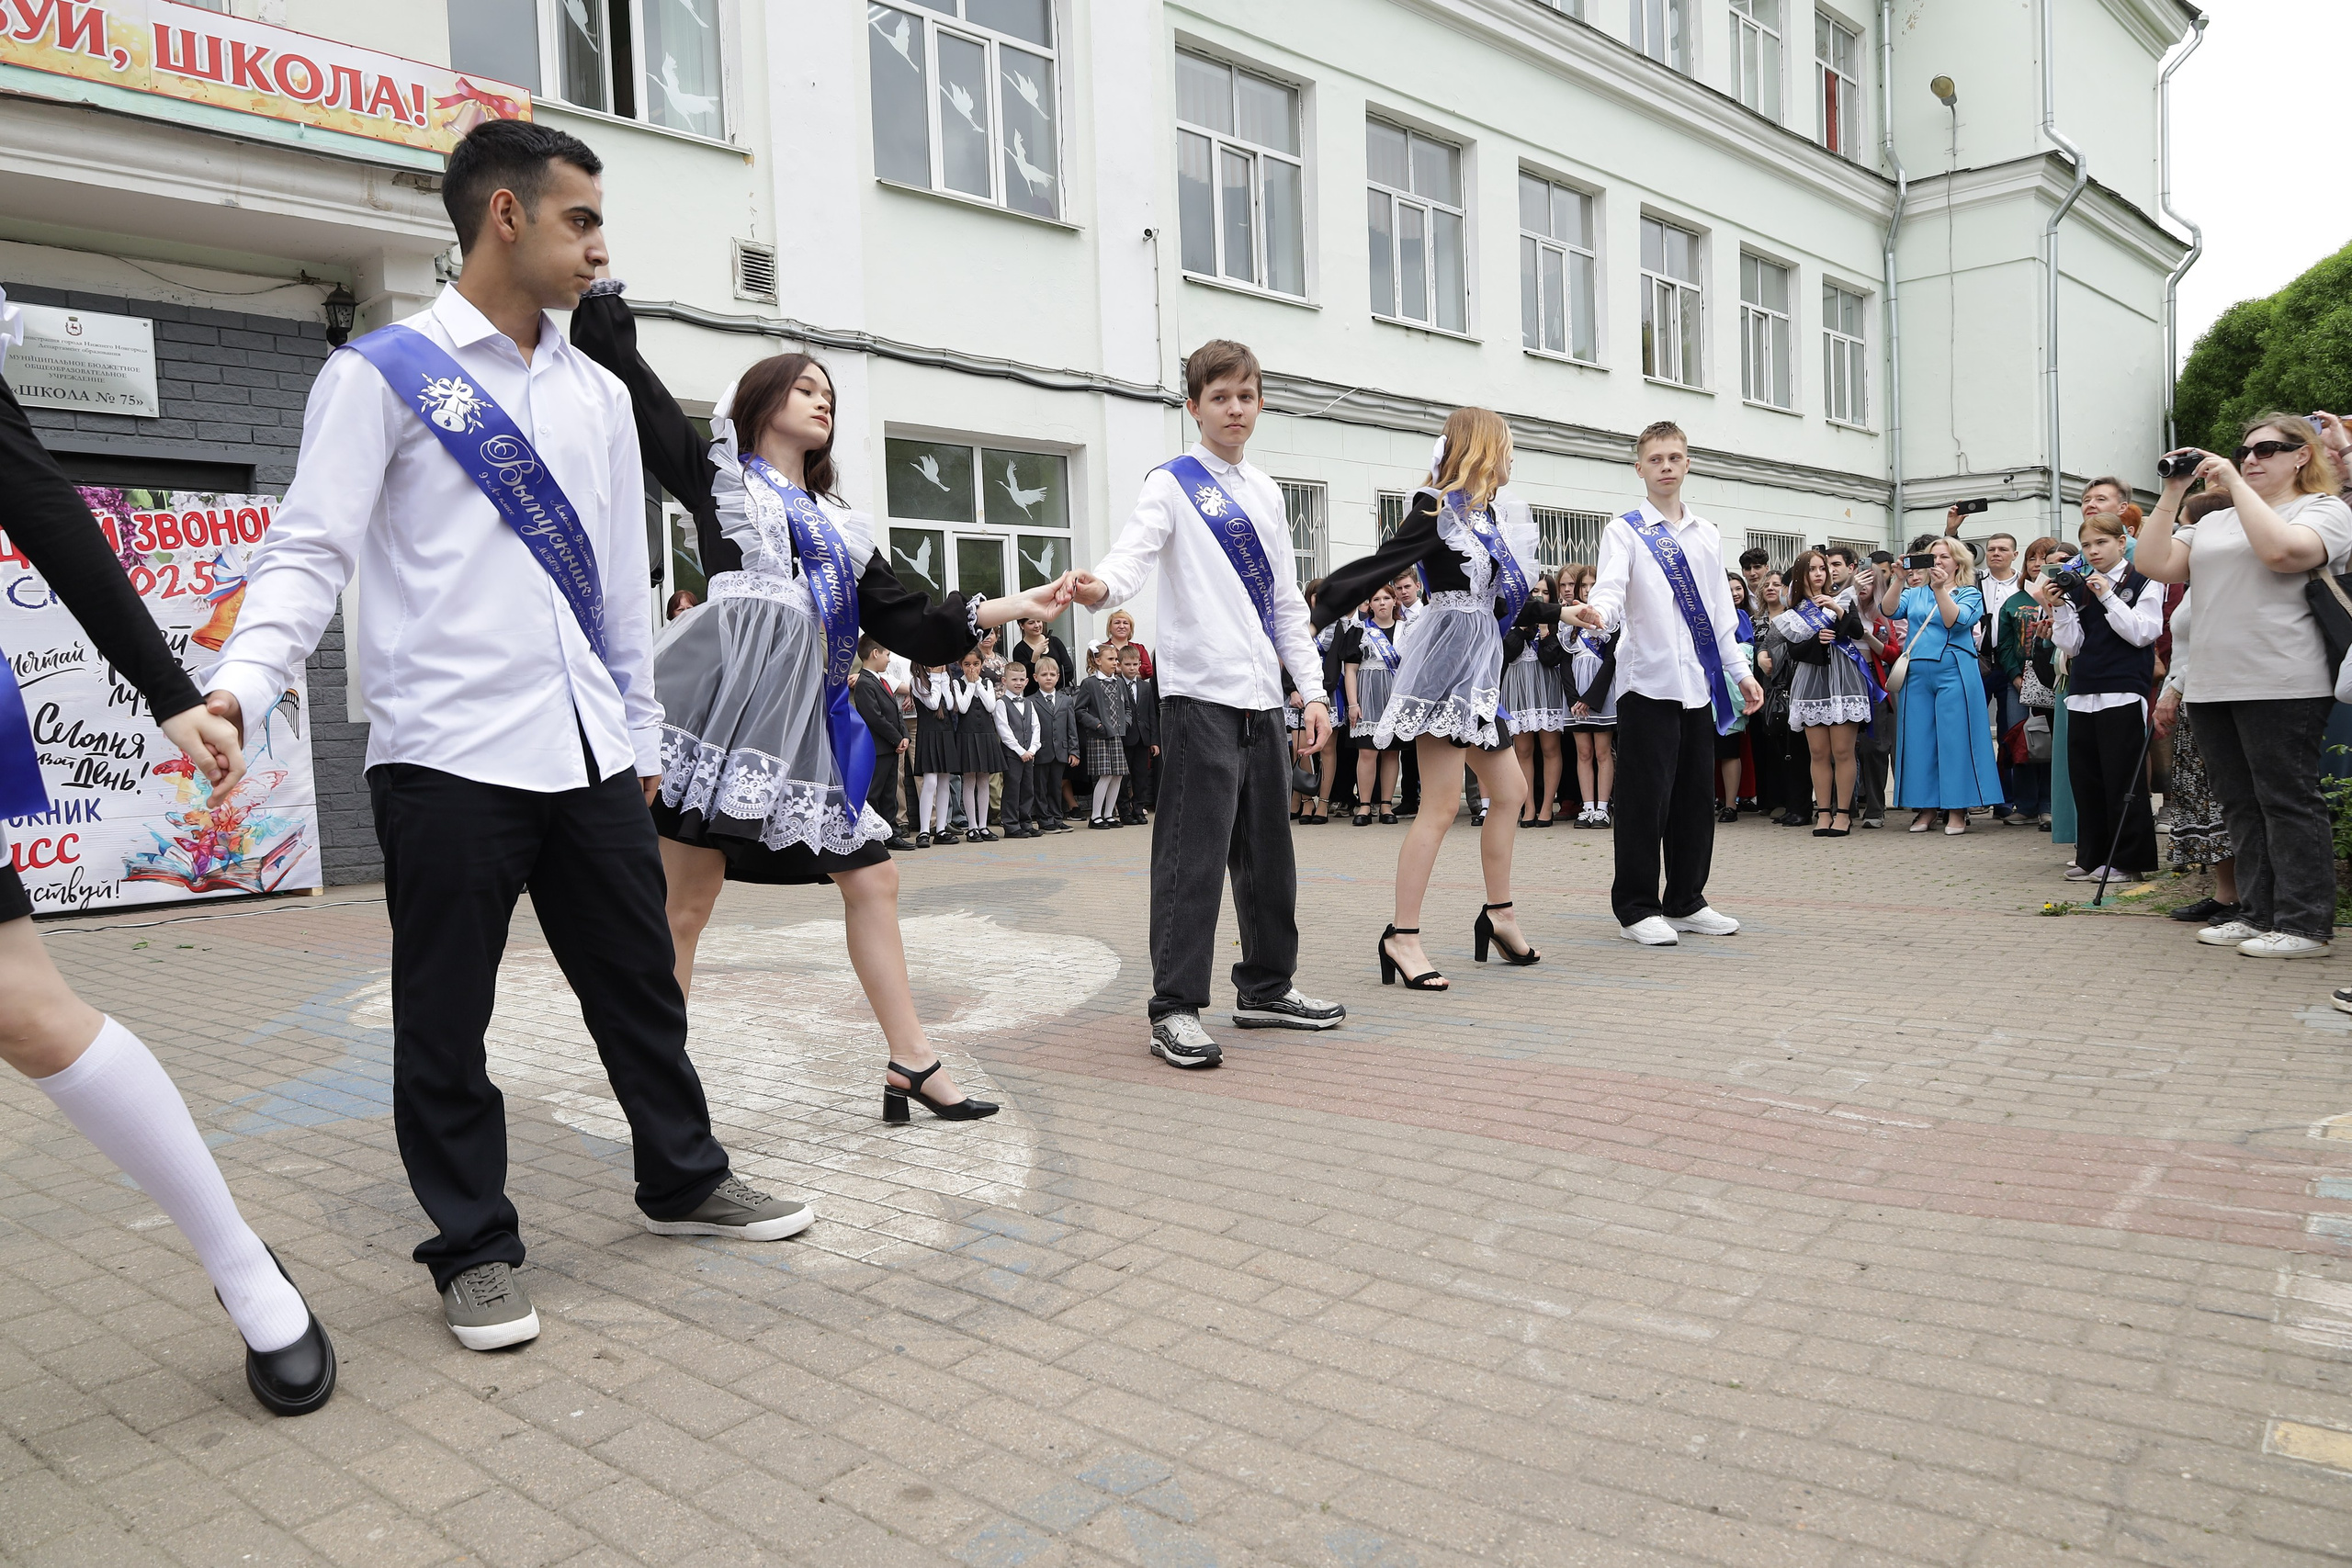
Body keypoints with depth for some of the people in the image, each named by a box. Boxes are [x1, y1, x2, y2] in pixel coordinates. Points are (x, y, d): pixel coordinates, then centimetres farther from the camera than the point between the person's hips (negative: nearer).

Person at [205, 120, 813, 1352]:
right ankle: (473, 1248, 22)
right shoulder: (384, 374, -2)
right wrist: (240, 682, -23)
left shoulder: (598, 395, 15)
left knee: (638, 977, 14)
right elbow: (311, 551, -7)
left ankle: (683, 1179, 32)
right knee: (445, 1014, 5)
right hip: (447, 755, -5)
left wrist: (641, 731, 19)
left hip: (588, 753, 5)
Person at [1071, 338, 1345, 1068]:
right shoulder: (1173, 483, -1)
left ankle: (1266, 987, 26)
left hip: (1262, 694, 7)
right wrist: (1101, 585, -40)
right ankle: (1175, 1009, -2)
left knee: (1269, 848, 13)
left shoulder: (1265, 492, 18)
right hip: (1199, 692, -7)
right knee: (1194, 852, -8)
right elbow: (1132, 554, -17)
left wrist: (1313, 688, 15)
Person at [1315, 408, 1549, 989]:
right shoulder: (1438, 511, -10)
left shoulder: (1499, 515, 16)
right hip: (1446, 660, -9)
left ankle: (1499, 914, 28)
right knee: (1442, 806, -10)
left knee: (1510, 791, 14)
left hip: (1479, 665, 9)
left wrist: (1560, 613, 33)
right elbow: (1380, 567, -16)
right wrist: (1315, 616, -23)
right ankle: (1402, 936, -3)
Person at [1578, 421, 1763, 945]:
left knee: (1697, 797, 9)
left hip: (1700, 683, 6)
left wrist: (1741, 672, 17)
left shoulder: (1707, 534, 16)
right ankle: (1637, 908, 6)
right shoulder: (1624, 530, 0)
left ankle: (1686, 902, 21)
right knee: (1646, 798, -4)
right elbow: (1611, 587, -16)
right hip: (1648, 680, -5)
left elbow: (1720, 610, 19)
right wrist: (1598, 612, -38)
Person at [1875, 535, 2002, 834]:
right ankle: (1926, 807, 10)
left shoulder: (1970, 594, 9)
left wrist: (1940, 588, -16)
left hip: (1954, 672, -3)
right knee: (1919, 738, 2)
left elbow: (1955, 622, -9)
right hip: (1916, 674, 3)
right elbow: (1888, 609, -2)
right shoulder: (1914, 594, 17)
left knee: (1954, 737, -4)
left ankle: (1957, 809, 2)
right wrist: (1899, 579, -13)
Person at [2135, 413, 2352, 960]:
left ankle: (2304, 925, 1)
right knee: (2241, 805, 10)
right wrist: (2172, 494, 5)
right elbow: (2154, 565, 8)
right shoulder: (2214, 522, 21)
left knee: (2287, 801, -4)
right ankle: (2259, 915, 17)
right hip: (2211, 685, 7)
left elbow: (2280, 550, -19)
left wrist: (2236, 483, -11)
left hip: (2281, 686, -6)